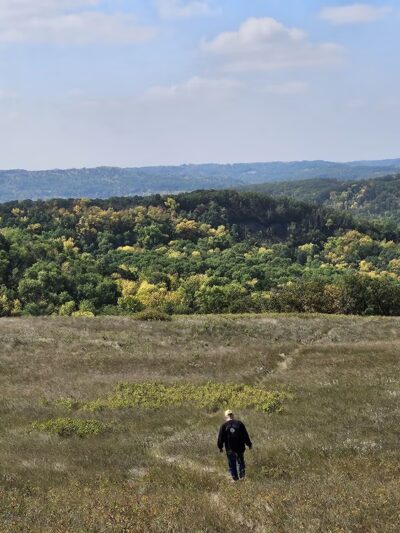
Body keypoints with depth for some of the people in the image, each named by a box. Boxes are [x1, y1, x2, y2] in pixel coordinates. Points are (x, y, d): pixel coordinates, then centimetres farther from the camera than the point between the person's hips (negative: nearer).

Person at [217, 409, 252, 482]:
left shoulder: (224, 426, -5)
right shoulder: (239, 423, -1)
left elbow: (220, 438, -2)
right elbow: (245, 435, 2)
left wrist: (220, 447, 10)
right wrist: (249, 444, 12)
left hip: (230, 449, -2)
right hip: (240, 448, 2)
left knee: (232, 464, 7)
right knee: (241, 462, 18)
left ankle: (235, 478, 6)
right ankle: (242, 476, 15)